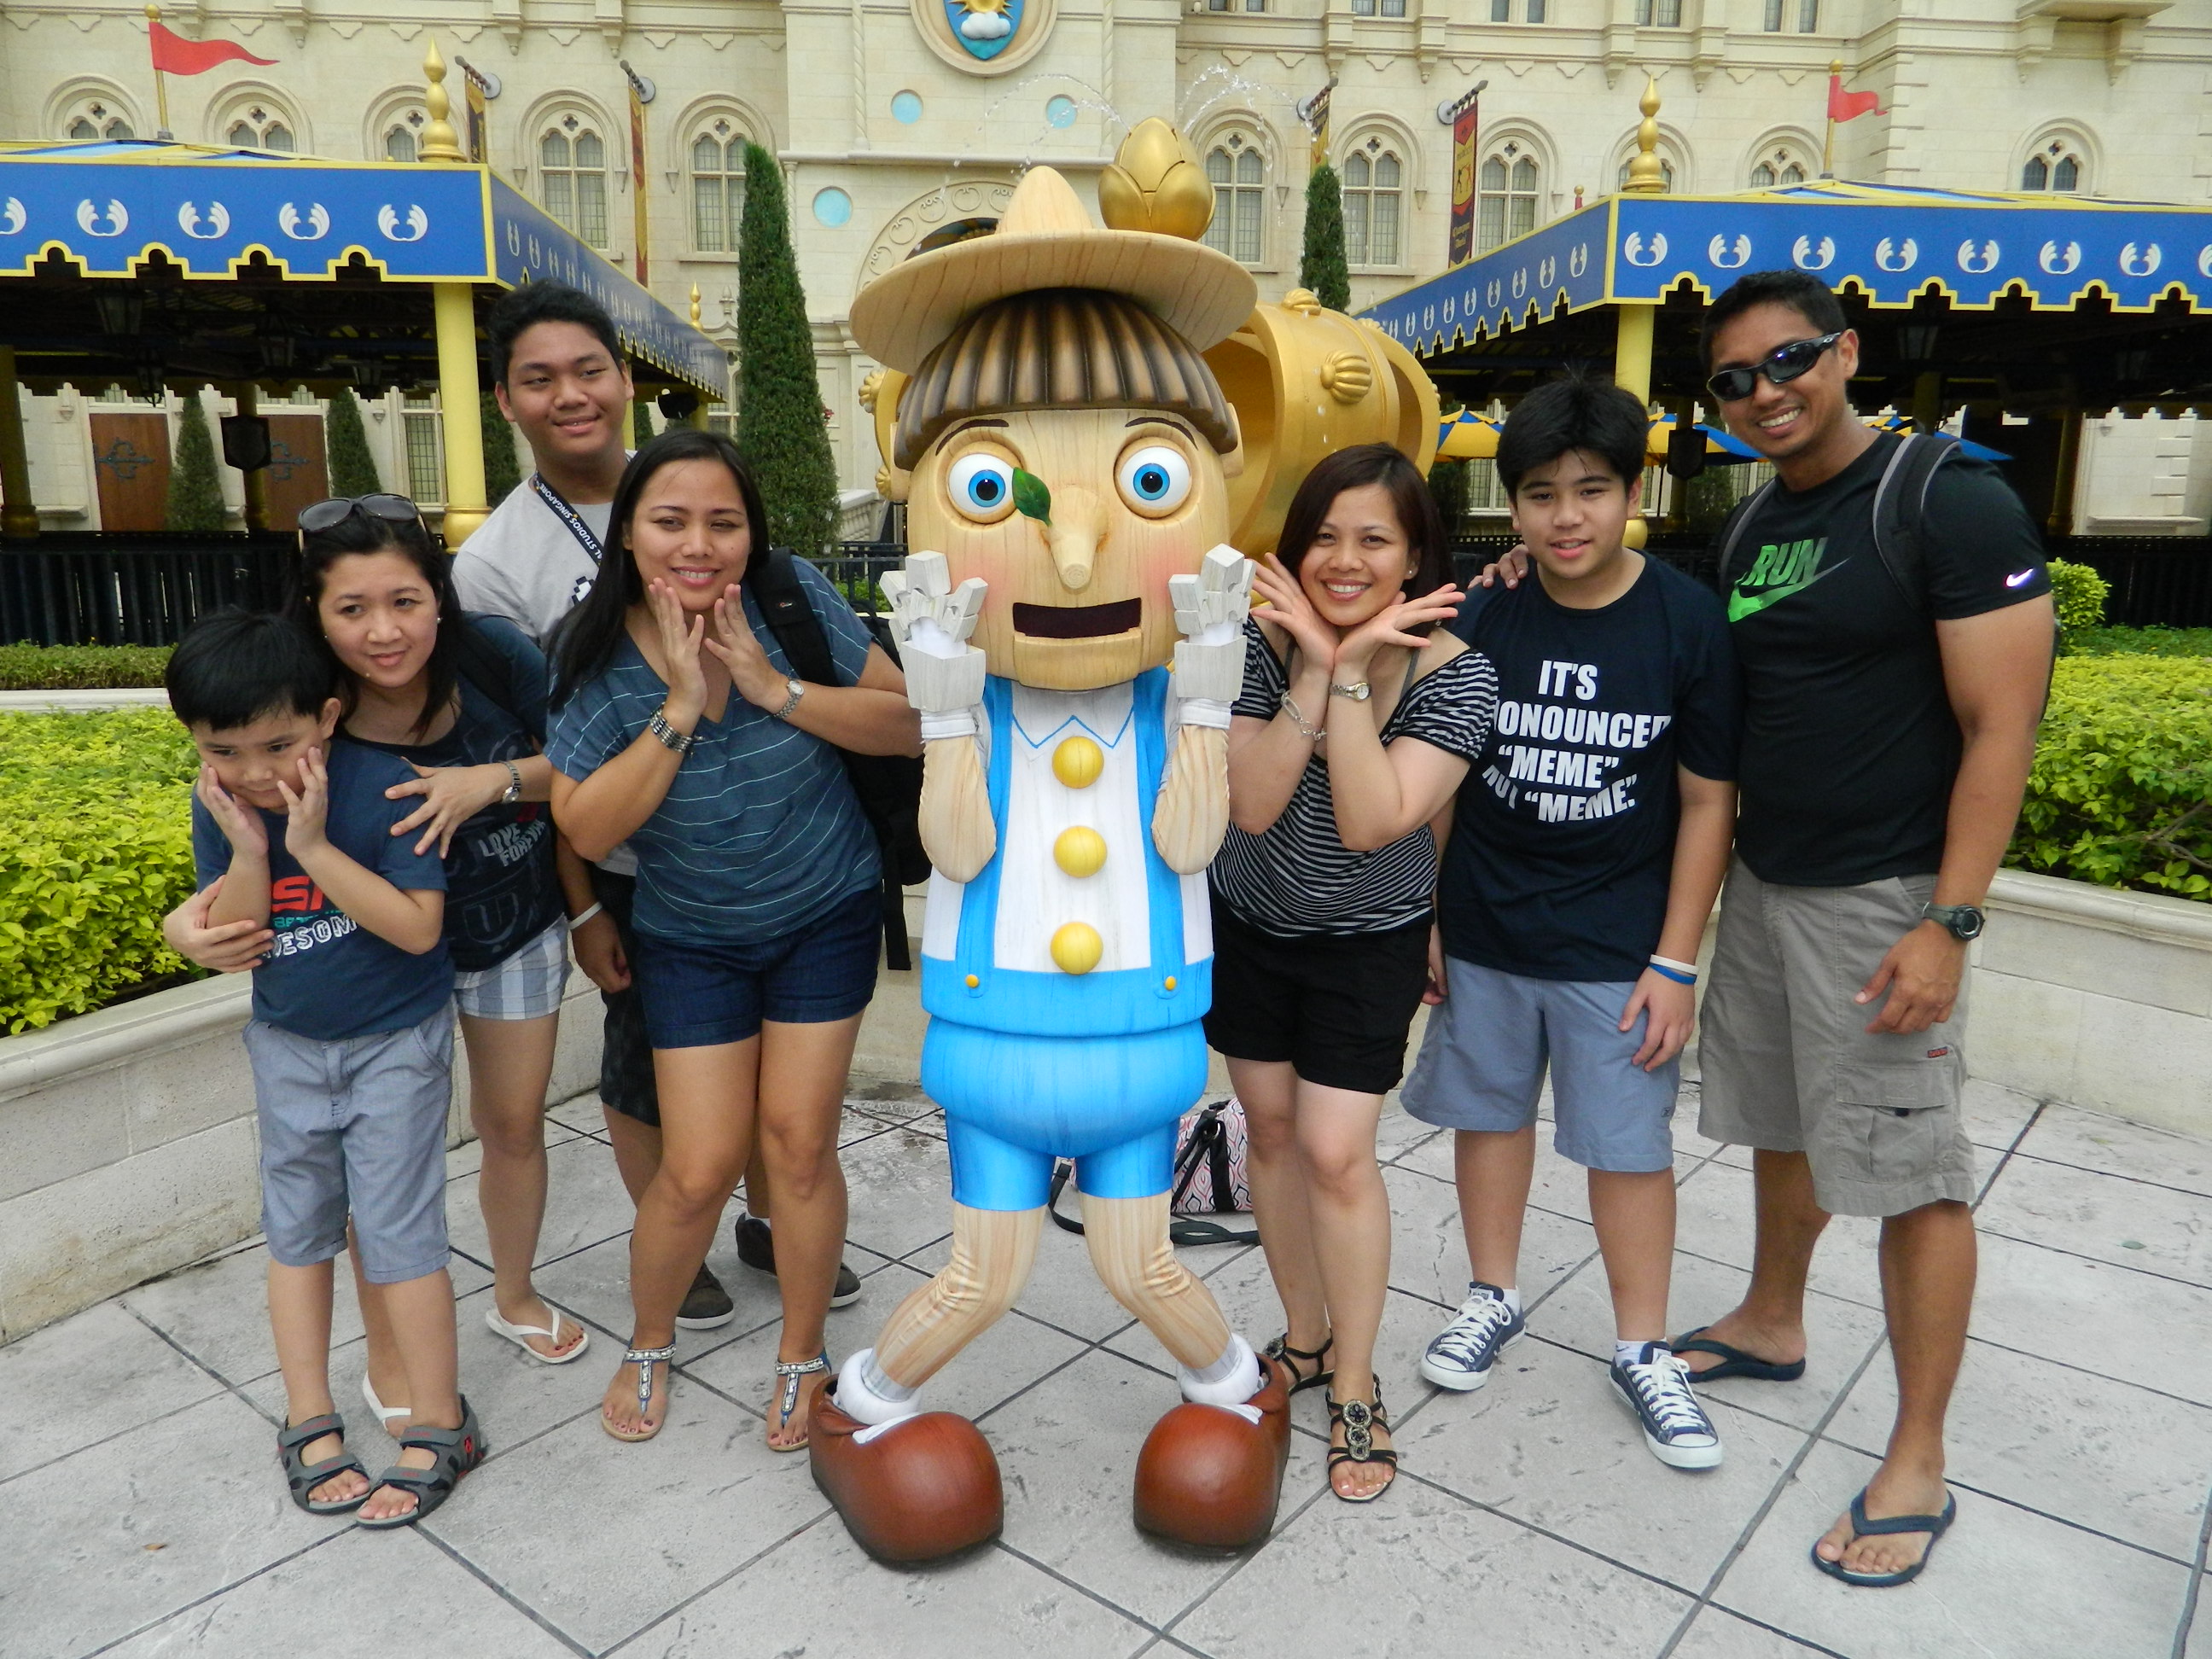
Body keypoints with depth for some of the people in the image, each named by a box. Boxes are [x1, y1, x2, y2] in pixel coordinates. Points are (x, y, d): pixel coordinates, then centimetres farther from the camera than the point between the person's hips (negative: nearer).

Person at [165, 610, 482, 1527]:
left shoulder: (383, 788, -23)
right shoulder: (219, 808, -8)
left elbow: (417, 927, -26)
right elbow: (230, 945, -8)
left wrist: (312, 845, -31)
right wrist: (247, 848, -24)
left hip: (396, 1040, -5)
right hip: (287, 1045, 5)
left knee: (395, 1229, -1)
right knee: (297, 1227, 12)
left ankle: (441, 1425, 14)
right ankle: (309, 1421, 28)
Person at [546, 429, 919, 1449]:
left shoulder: (792, 600, -16)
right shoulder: (595, 654, -16)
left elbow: (911, 726, -16)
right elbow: (587, 830, -20)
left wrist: (777, 689, -27)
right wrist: (680, 705, -28)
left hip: (826, 914, 0)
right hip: (690, 936, 0)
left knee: (799, 1143, 3)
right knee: (699, 1168, 1)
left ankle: (803, 1360, 27)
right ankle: (648, 1345, 33)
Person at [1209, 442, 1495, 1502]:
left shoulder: (1456, 675, -20)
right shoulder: (1260, 639, -16)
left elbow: (1370, 822, -30)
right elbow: (1252, 806, -24)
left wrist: (1350, 671, -32)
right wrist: (1315, 667, -30)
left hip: (1369, 942, -3)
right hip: (1248, 926, 3)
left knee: (1336, 1154, -6)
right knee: (1272, 1132, 13)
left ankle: (1355, 1389, 17)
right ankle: (1306, 1339, 35)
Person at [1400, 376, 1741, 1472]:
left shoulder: (1688, 623, -10)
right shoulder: (1475, 620, -5)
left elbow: (1708, 802, -5)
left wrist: (1675, 961, -7)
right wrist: (1420, 920, 3)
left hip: (1618, 944, -2)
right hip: (1482, 931, 2)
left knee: (1628, 1144, 7)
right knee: (1487, 1111, 15)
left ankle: (1642, 1350, 26)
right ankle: (1493, 1297, 36)